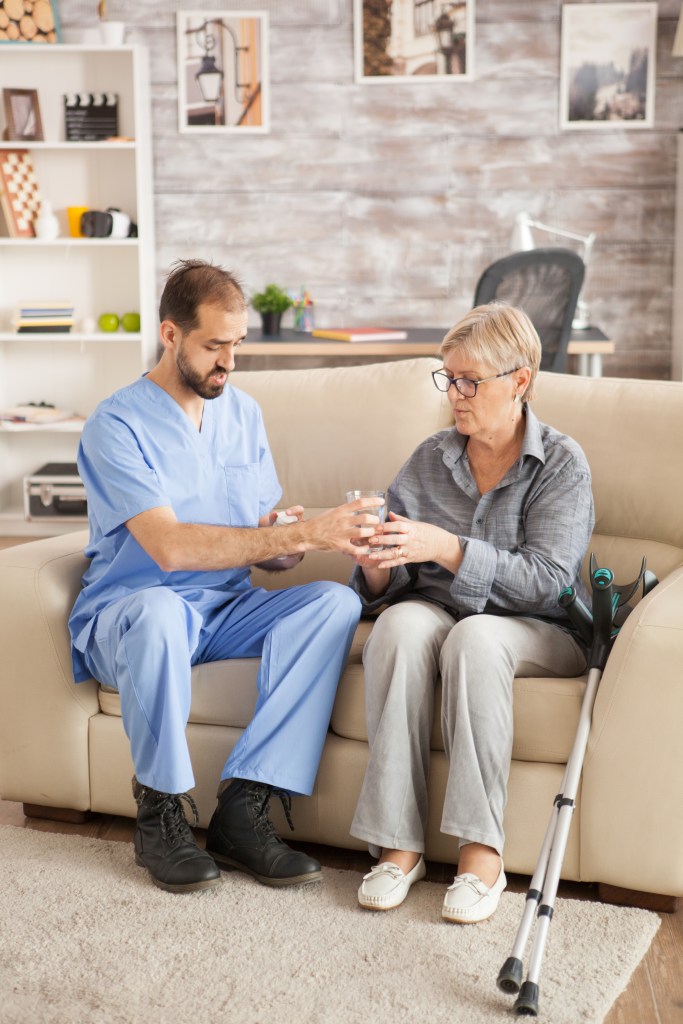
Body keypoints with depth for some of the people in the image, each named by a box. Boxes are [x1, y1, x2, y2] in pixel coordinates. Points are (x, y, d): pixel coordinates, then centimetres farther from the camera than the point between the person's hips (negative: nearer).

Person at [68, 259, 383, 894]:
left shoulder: (244, 413, 10)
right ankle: (159, 814, -19)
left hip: (227, 610, 6)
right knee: (158, 611, -41)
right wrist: (302, 534, -31)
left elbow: (268, 542, 11)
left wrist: (283, 544, -16)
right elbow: (169, 546, -27)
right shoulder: (116, 425, -12)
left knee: (336, 601, -22)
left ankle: (242, 807, -23)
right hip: (128, 614, -5)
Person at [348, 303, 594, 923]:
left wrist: (445, 547, -27)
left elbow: (545, 580, -17)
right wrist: (377, 566, -18)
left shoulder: (561, 463, -4)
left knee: (475, 636, -37)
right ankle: (399, 844, -31)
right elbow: (390, 589, 7)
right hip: (438, 613, 3)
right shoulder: (430, 460, 8)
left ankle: (481, 851, -33)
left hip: (539, 630, -3)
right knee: (401, 624, -32)